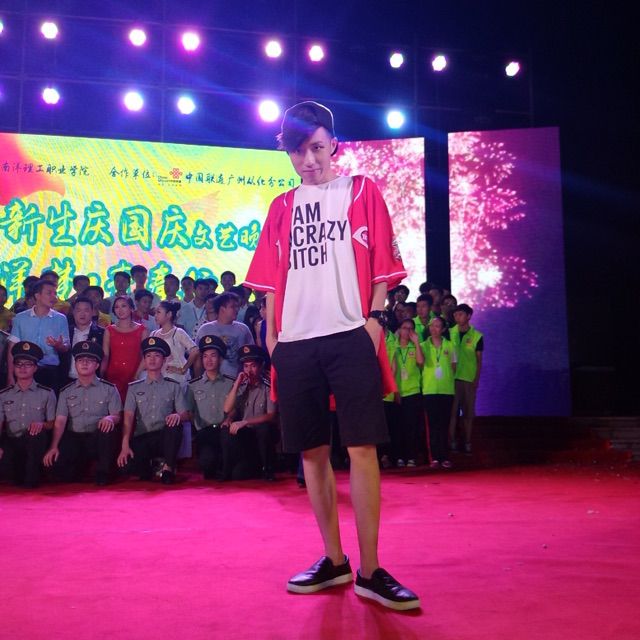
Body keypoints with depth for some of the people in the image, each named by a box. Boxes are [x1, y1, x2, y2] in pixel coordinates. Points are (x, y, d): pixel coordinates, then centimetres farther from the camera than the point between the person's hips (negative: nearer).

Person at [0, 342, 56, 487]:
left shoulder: (47, 394, 6)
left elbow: (52, 424, 6)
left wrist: (42, 424, -18)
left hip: (35, 443, 0)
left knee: (37, 433, -34)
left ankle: (31, 479, -17)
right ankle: (18, 476, 1)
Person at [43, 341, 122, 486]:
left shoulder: (109, 389, 6)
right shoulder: (66, 391, 11)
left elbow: (117, 416, 0)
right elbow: (60, 421, 3)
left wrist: (110, 418, -25)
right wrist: (54, 447, -11)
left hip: (99, 439, -1)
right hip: (74, 439, 1)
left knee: (108, 427, -35)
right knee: (57, 462, -28)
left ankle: (102, 474, -14)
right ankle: (83, 467, 10)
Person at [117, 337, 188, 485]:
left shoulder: (173, 386, 11)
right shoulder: (134, 388, 12)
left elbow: (185, 414, 4)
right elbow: (128, 417, -1)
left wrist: (177, 415, -23)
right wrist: (125, 445, -16)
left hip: (165, 437, 0)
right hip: (142, 439, 0)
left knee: (175, 424, -34)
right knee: (126, 463, -30)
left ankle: (168, 468, -13)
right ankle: (149, 467, 7)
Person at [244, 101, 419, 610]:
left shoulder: (362, 192, 10)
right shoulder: (283, 208, 18)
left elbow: (381, 263, 4)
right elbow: (273, 280, 15)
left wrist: (375, 319, -7)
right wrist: (271, 335, 7)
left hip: (350, 337, -3)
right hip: (296, 343, 4)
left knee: (361, 447, -7)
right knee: (312, 452, 6)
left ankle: (370, 570, 1)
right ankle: (334, 559, 19)